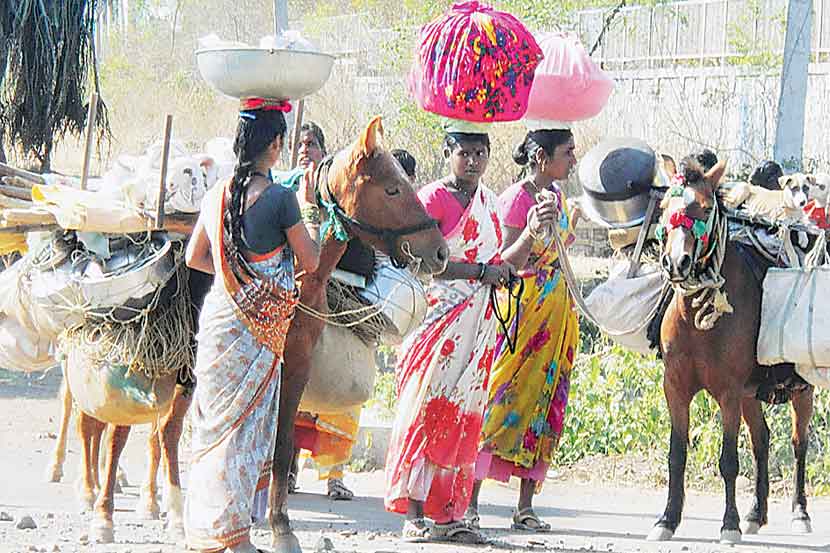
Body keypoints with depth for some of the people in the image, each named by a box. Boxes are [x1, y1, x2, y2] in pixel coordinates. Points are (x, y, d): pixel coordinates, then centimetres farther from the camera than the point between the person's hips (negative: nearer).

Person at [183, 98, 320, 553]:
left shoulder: (216, 195, 4)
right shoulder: (279, 198, -16)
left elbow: (194, 258, 15)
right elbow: (311, 262, -5)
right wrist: (306, 206, 6)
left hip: (218, 315, 6)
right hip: (260, 325, -6)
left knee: (220, 420, 15)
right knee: (248, 424, 1)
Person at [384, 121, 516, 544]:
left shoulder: (489, 202, 16)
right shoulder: (433, 199, -6)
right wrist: (481, 271, -18)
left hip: (479, 324, 7)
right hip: (440, 315, -7)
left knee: (463, 414, 5)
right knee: (426, 408, -9)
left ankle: (448, 513, 7)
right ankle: (414, 514, -10)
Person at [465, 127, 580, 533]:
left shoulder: (556, 195, 11)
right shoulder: (517, 199, -13)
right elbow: (508, 263, -20)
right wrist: (531, 231, -35)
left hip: (556, 313, 8)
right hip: (520, 312, -8)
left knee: (542, 405, 4)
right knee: (498, 402, -8)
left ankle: (525, 507, 5)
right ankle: (469, 500, -7)